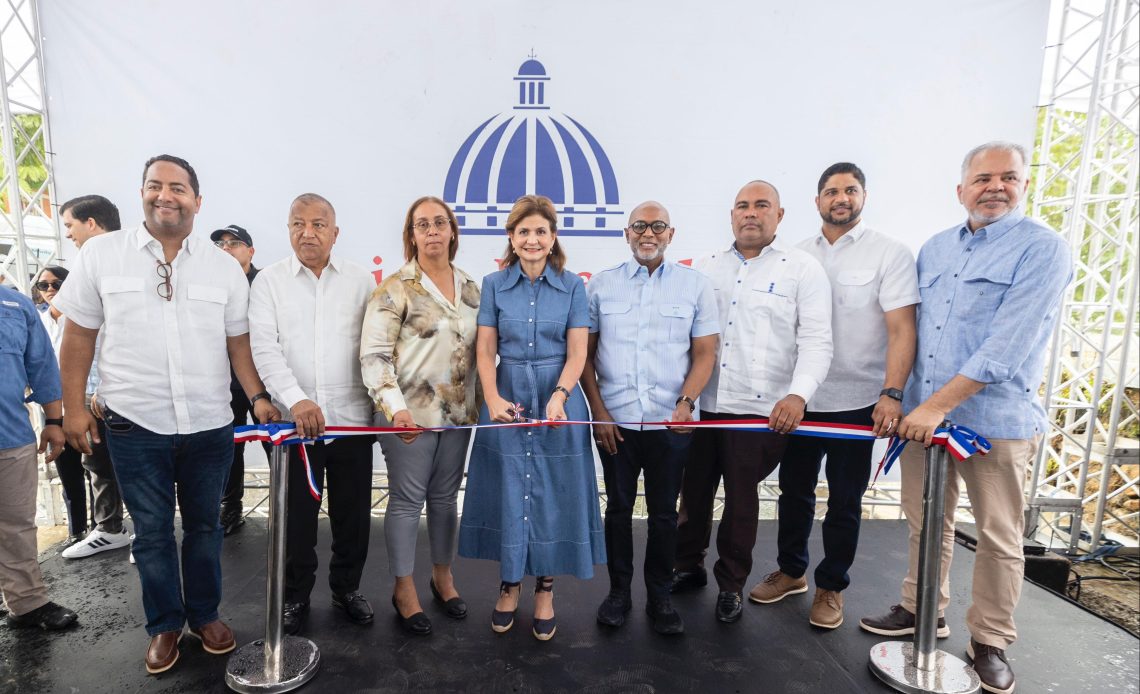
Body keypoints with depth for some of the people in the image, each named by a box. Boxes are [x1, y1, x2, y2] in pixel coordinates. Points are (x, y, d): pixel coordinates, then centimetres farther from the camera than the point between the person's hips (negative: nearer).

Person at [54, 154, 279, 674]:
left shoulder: (224, 266, 3)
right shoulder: (100, 254, 0)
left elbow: (238, 341, 4)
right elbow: (79, 336, 4)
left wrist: (258, 396, -7)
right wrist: (74, 407, 2)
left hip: (209, 425, 1)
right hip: (134, 424, -1)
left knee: (204, 525, 14)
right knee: (152, 531, 11)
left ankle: (205, 615, 32)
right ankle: (165, 625, 30)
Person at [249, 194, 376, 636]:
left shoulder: (361, 280, 5)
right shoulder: (269, 281, 3)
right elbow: (264, 348, -8)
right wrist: (295, 399, -22)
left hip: (353, 417, 1)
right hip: (294, 419, 0)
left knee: (353, 512, 11)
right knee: (297, 513, 12)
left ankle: (347, 587, 32)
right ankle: (295, 595, 32)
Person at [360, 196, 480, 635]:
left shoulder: (470, 288, 8)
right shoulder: (395, 289, -8)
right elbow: (373, 355, -13)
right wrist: (395, 409, -23)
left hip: (458, 414, 5)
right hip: (409, 415, -4)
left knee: (445, 497, 16)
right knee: (407, 500, 7)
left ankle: (442, 576, 35)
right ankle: (404, 589, 26)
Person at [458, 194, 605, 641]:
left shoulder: (572, 286, 0)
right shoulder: (494, 285, 3)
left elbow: (577, 353, -4)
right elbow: (485, 350, -1)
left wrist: (559, 396, -19)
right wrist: (493, 399, -15)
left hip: (558, 402, 0)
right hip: (507, 400, 1)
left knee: (553, 495, 7)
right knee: (508, 492, 9)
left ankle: (545, 588, 27)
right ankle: (508, 585, 30)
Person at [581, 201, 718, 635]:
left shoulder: (695, 285, 4)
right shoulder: (601, 285, 4)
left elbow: (705, 351, 2)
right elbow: (585, 352, 4)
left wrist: (687, 401, -12)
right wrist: (598, 409, -2)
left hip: (671, 422, 0)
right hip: (615, 421, 1)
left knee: (664, 513, 11)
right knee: (618, 509, 12)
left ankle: (659, 597, 29)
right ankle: (618, 592, 29)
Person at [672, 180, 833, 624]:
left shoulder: (804, 270, 0)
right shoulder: (705, 269, 10)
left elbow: (816, 341, -7)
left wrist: (798, 394, -23)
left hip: (762, 410, -3)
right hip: (701, 406, 3)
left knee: (740, 498, 10)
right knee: (693, 491, 13)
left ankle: (732, 584, 30)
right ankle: (688, 567, 35)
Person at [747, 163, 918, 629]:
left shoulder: (889, 254, -4)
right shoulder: (798, 255, 6)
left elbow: (901, 329, -12)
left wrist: (892, 393, -23)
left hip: (856, 401, -3)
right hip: (800, 399, 4)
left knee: (844, 502, 9)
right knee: (794, 490, 15)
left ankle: (831, 586, 28)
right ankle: (791, 571, 34)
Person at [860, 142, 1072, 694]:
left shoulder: (1042, 250, -8)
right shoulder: (934, 248, 11)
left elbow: (1005, 347, -19)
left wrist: (938, 406, -22)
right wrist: (897, 398, 10)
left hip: (997, 420, -5)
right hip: (923, 413, 5)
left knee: (999, 537, 8)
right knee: (926, 520, 15)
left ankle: (989, 643, 25)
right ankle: (923, 611, 33)